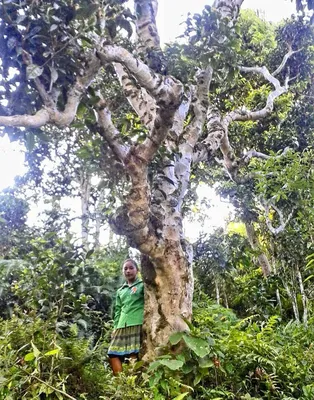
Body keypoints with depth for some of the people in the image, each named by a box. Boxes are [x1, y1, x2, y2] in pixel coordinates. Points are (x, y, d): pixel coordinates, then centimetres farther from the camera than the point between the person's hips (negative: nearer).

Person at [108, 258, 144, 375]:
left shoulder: (142, 285, 8)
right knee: (113, 354, -4)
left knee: (133, 355, -13)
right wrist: (115, 327, 11)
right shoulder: (120, 291, 23)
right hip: (122, 325, 6)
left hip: (136, 324, -6)